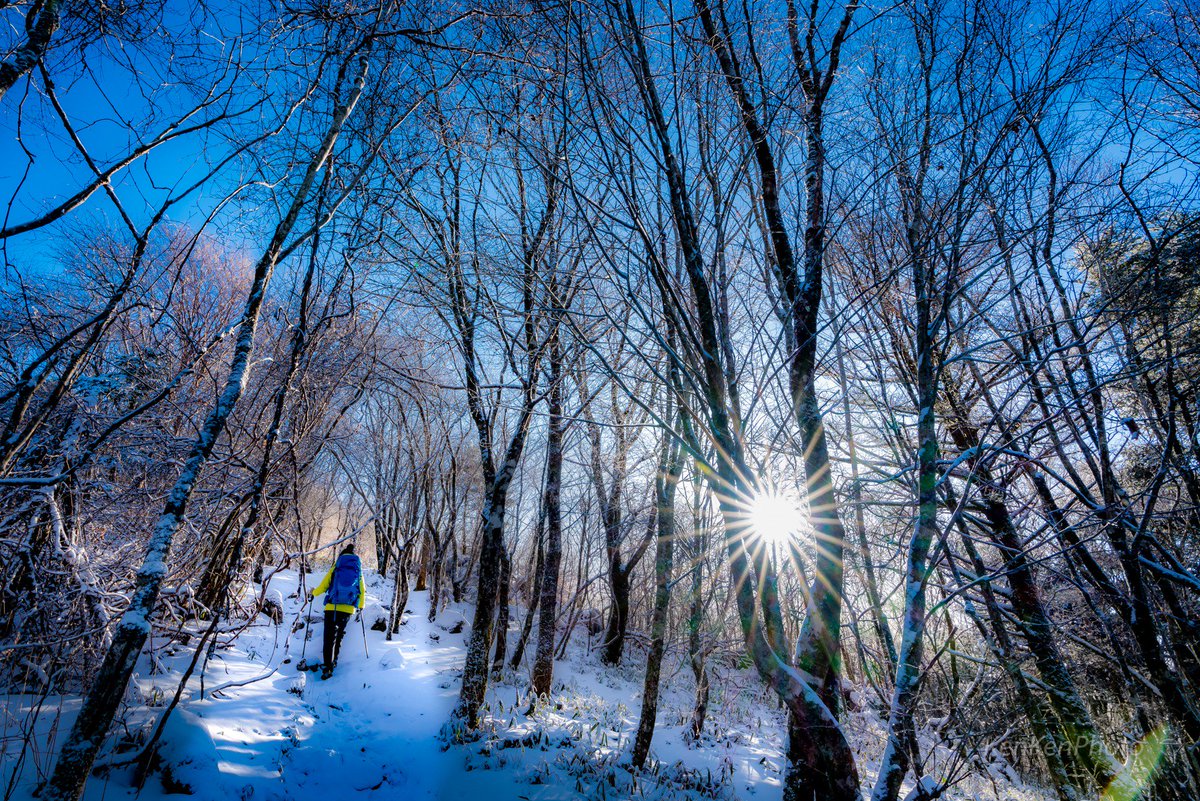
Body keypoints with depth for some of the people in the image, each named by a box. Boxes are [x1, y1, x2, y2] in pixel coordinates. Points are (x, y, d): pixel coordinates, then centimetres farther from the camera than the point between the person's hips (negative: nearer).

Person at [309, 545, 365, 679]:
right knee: (339, 635, 23)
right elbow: (362, 591, 9)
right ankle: (333, 660, 26)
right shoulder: (358, 571, 7)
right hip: (348, 609, 2)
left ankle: (327, 668, -9)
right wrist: (360, 606, 26)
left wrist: (314, 592, 26)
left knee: (329, 637, 0)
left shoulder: (335, 569, 1)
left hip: (332, 608, -2)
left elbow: (323, 587, 2)